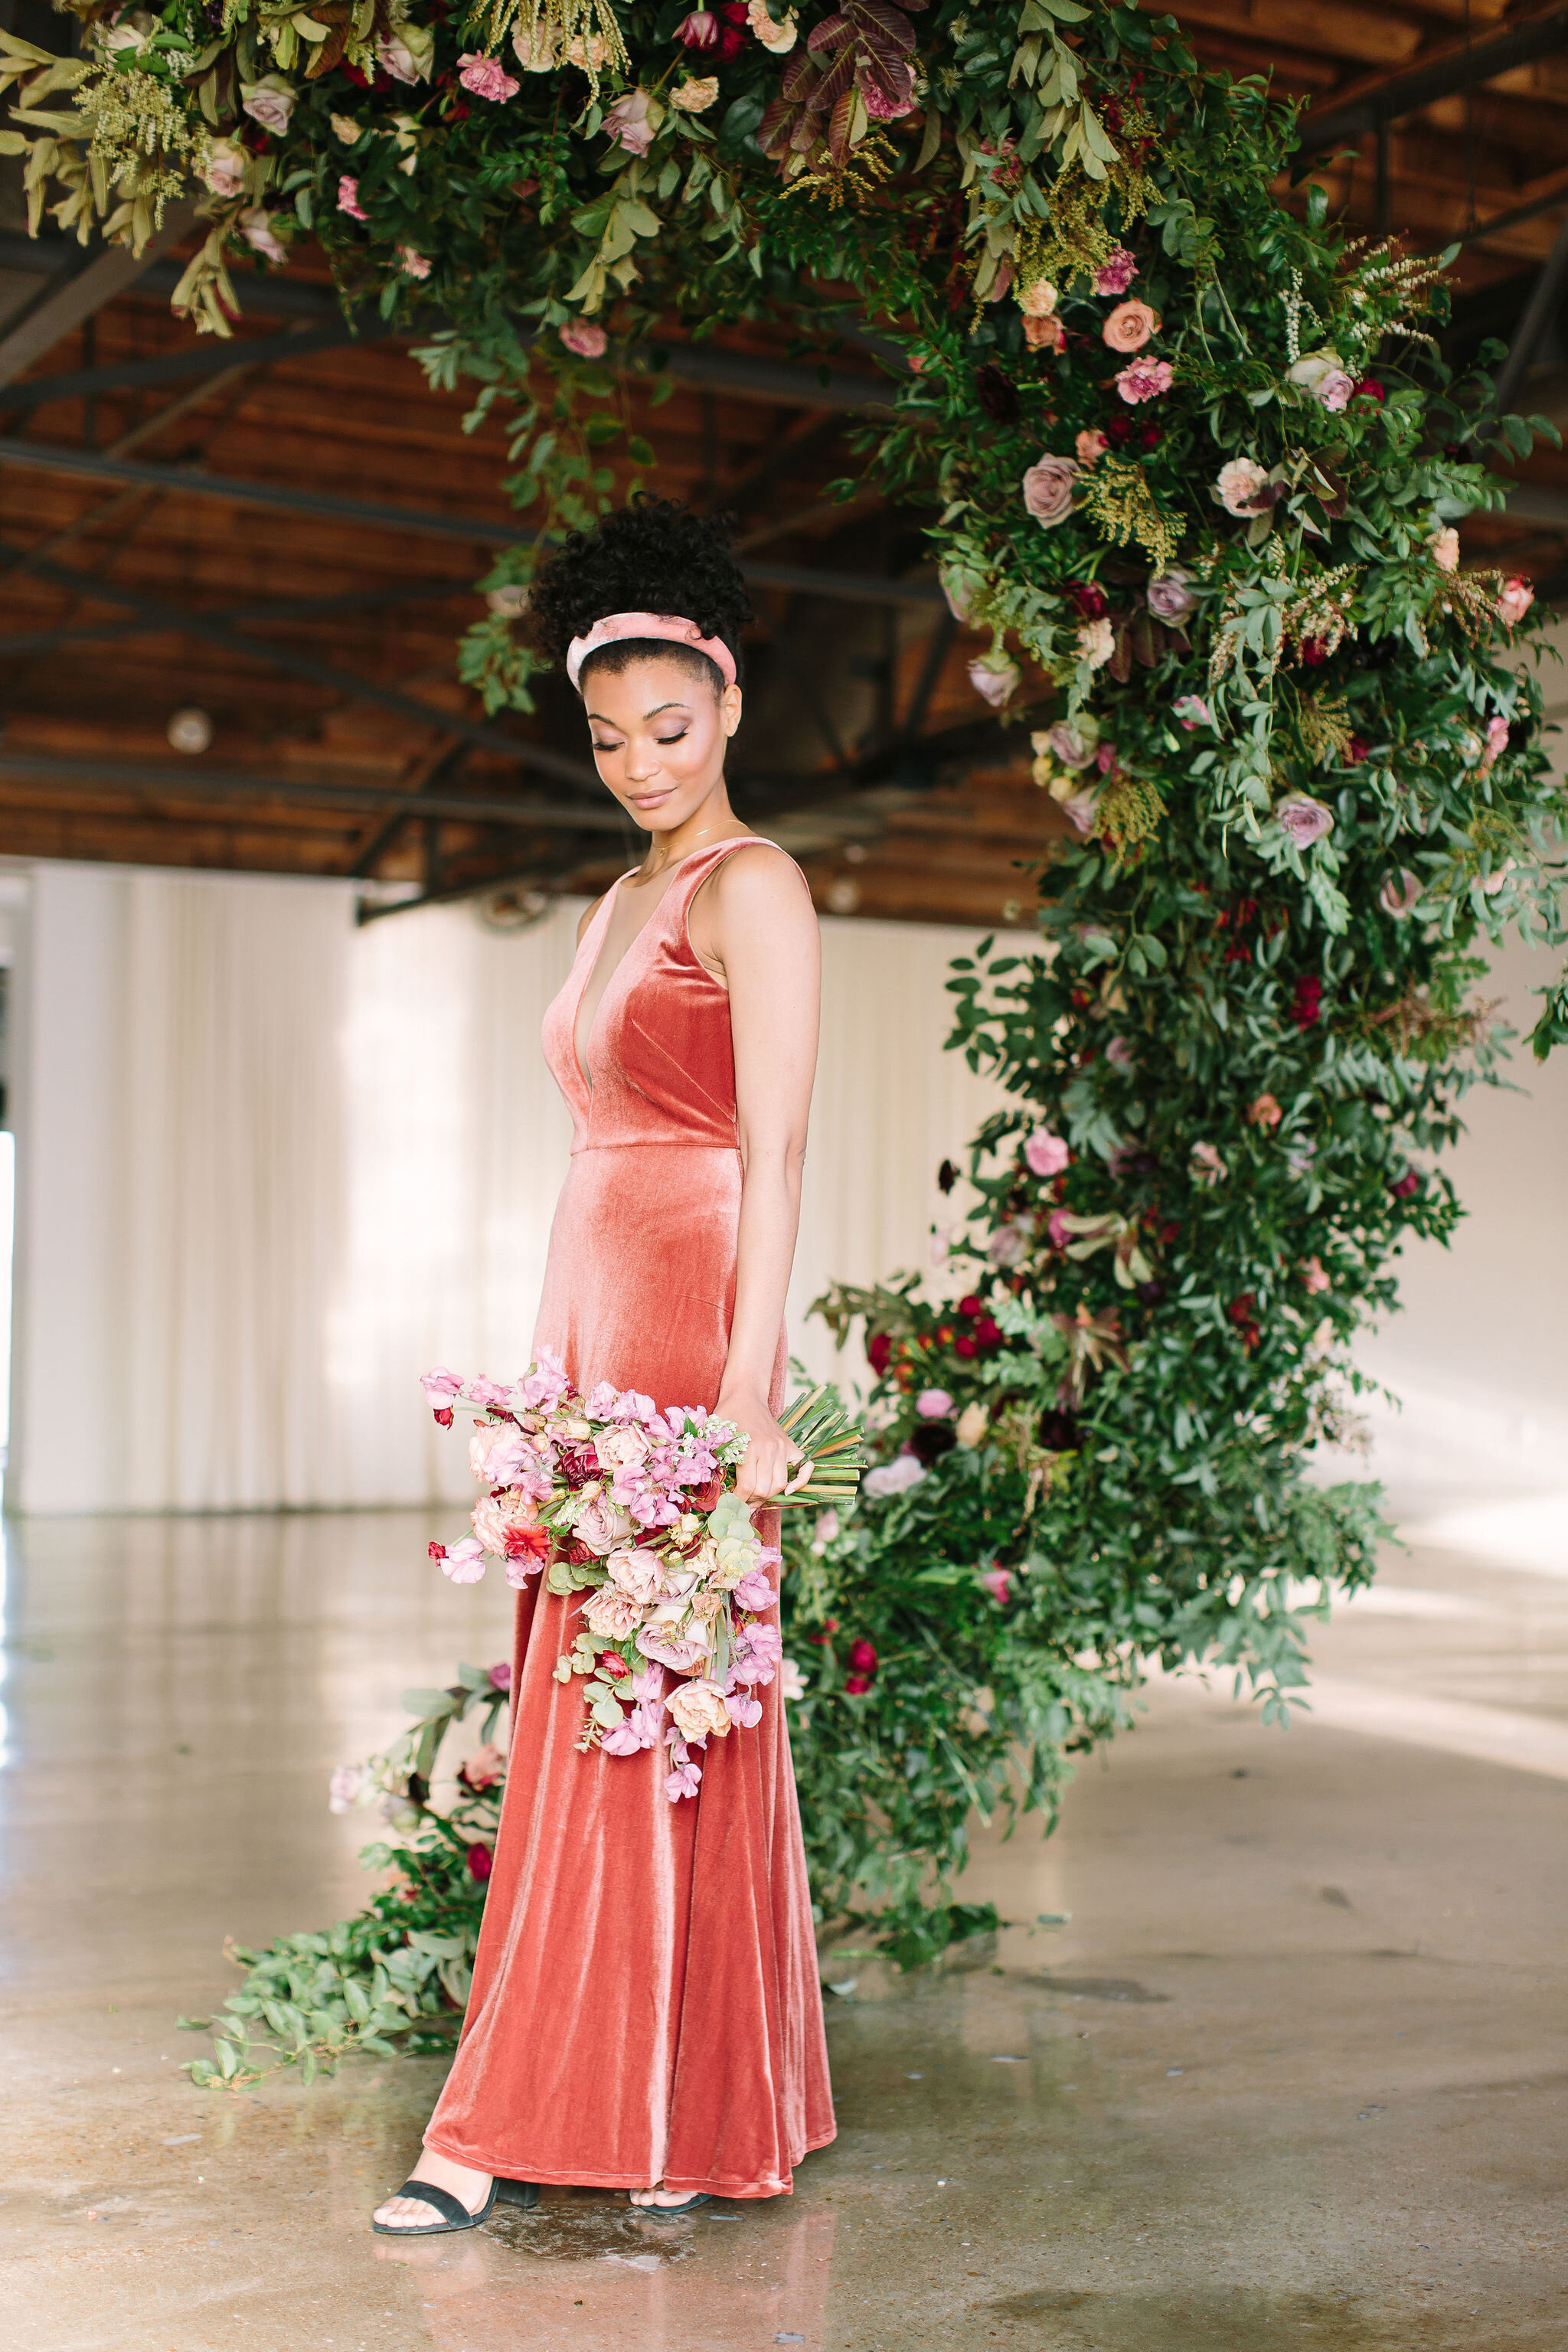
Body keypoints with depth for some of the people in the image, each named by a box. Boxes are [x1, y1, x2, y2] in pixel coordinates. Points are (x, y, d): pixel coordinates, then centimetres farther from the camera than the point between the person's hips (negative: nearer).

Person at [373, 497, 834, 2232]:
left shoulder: (751, 887, -5)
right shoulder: (616, 907, 21)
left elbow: (771, 1158, -13)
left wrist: (746, 1400, -20)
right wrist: (551, 1370, 15)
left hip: (689, 1323, -8)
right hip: (587, 1319, 8)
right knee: (576, 1707, 7)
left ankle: (669, 2121, 0)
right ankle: (535, 2121, 13)